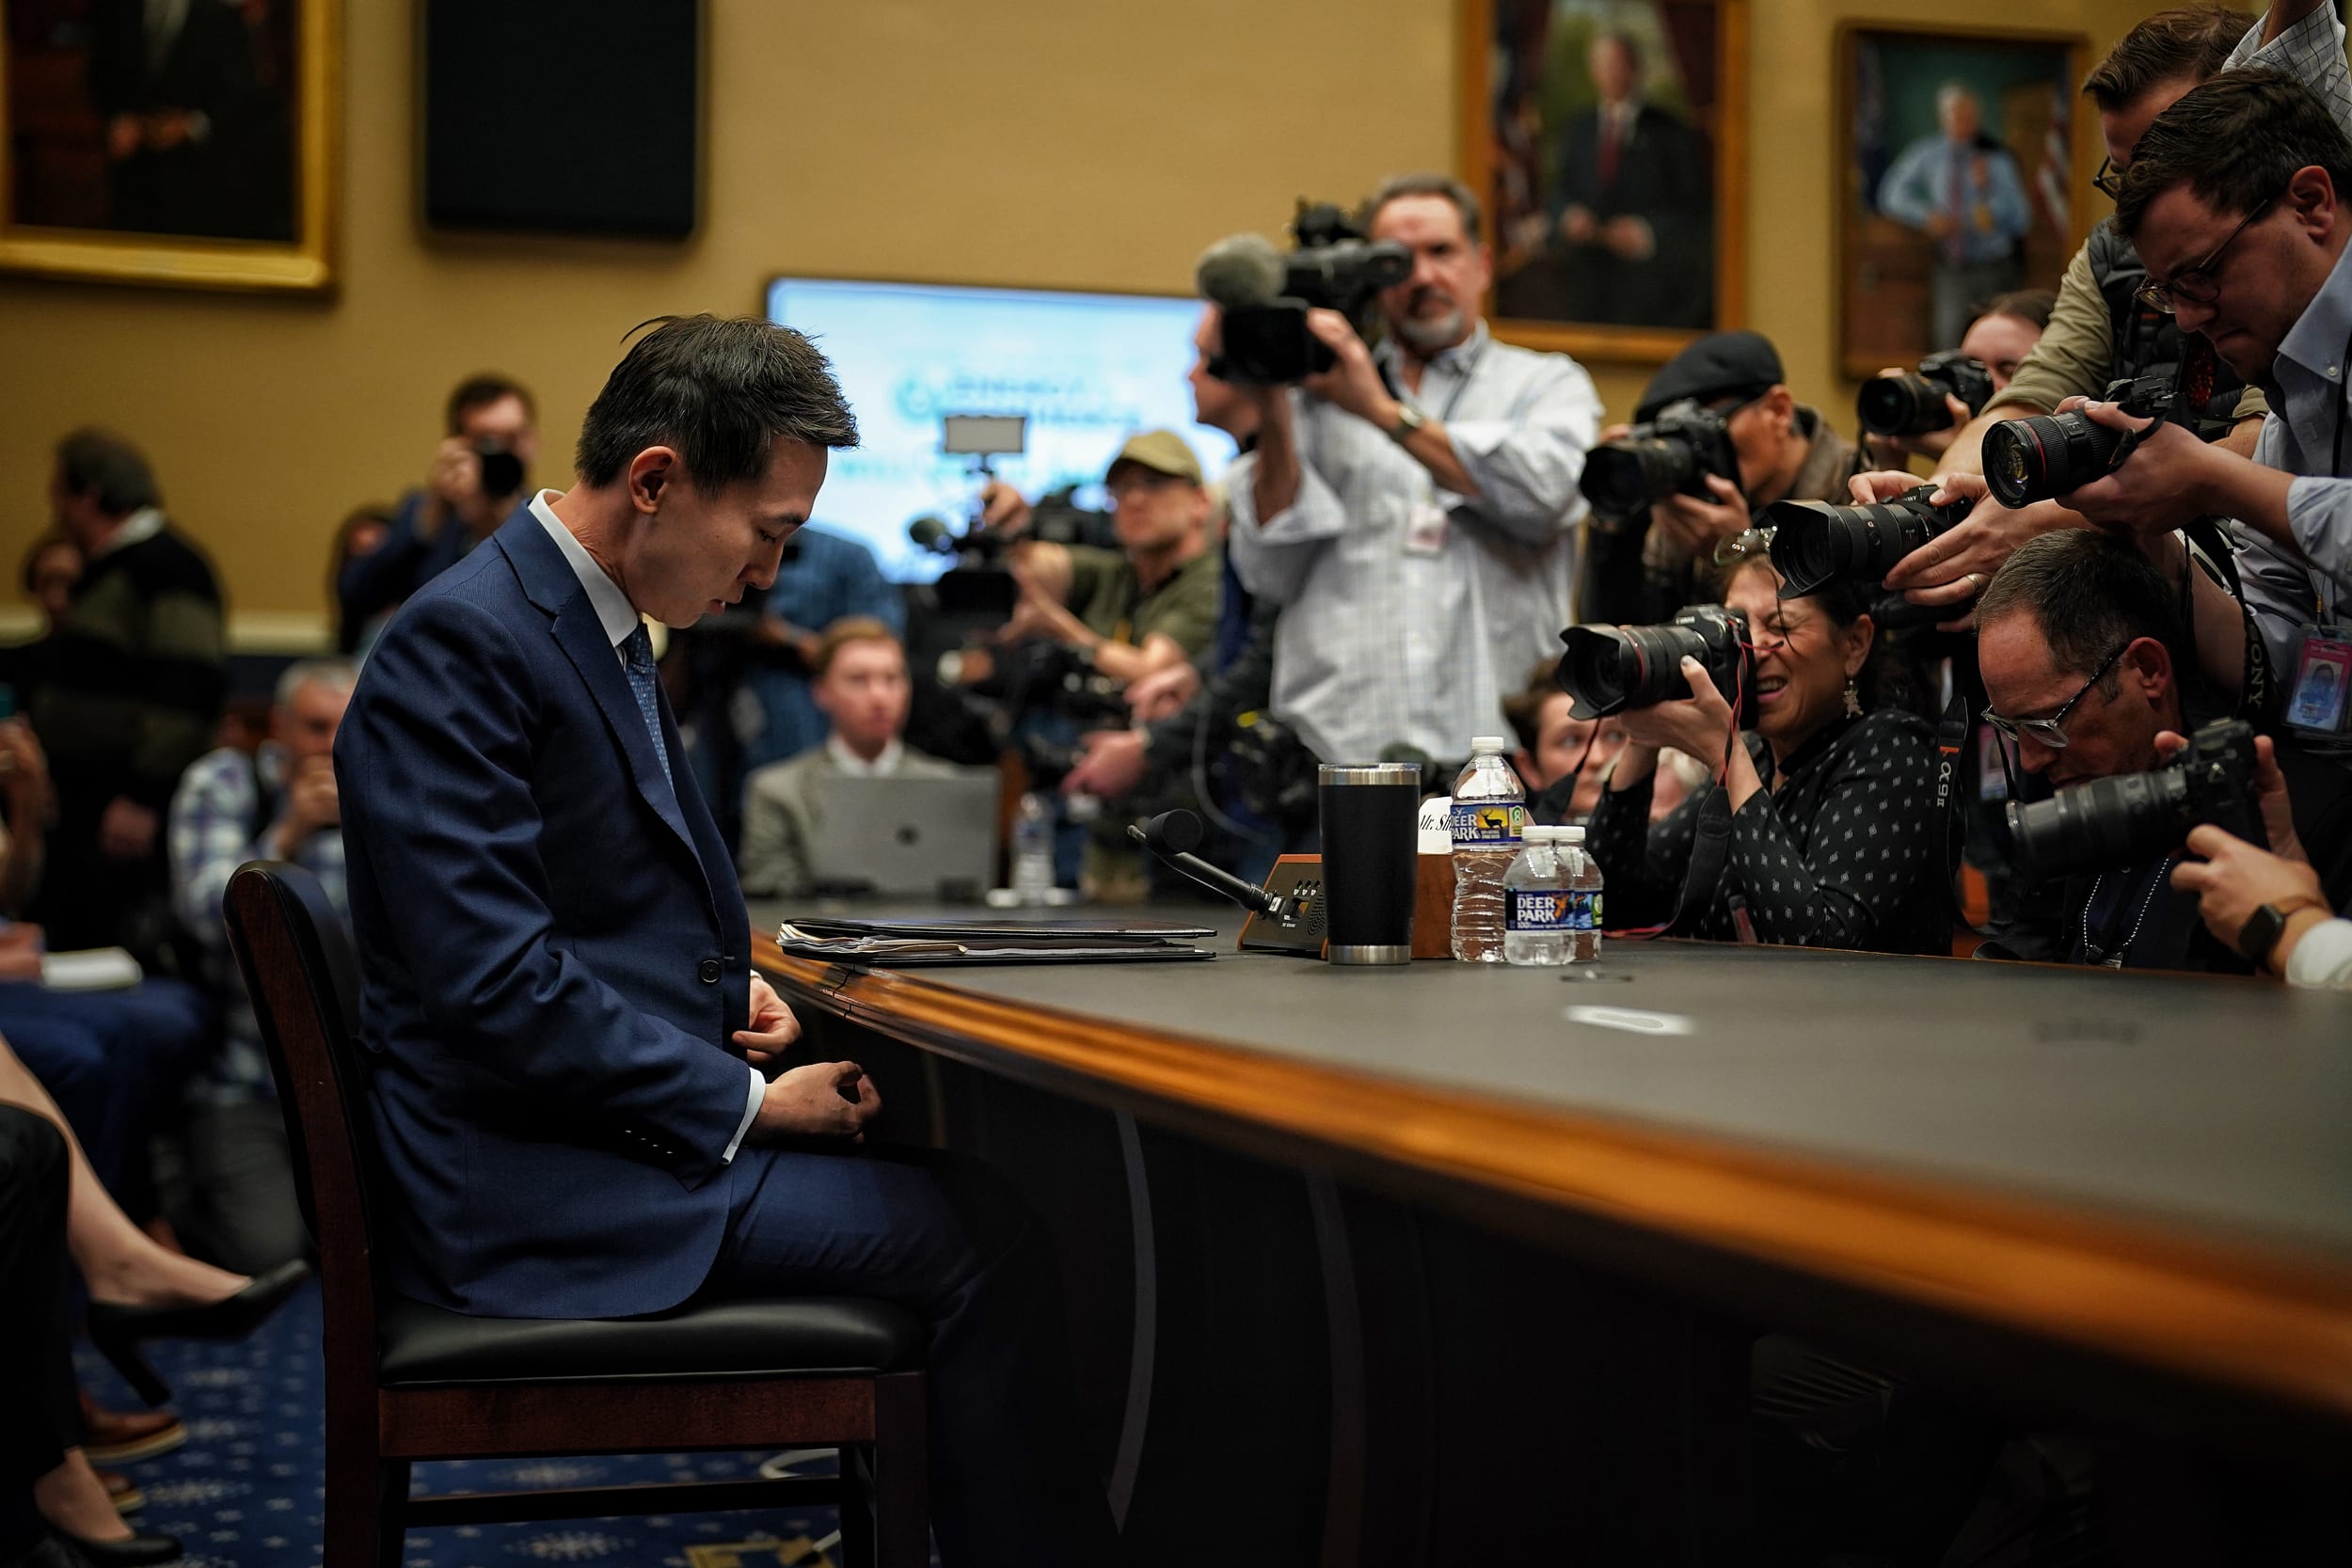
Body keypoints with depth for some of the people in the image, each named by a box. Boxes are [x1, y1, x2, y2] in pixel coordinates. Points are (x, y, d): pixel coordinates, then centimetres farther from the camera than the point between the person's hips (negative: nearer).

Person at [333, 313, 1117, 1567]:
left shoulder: (599, 624, 13)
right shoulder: (462, 642, -17)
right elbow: (496, 987, -23)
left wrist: (725, 990, 5)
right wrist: (745, 1102, -16)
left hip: (622, 1125, 9)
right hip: (534, 1180, -9)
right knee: (982, 1241, -15)